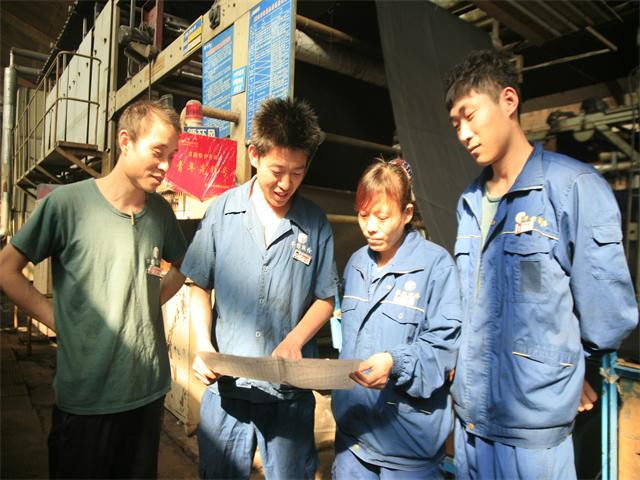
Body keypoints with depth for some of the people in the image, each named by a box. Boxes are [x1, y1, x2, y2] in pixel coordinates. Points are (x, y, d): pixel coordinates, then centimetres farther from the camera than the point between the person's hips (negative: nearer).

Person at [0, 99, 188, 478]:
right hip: (85, 396, -4)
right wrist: (58, 320, -8)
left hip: (149, 389, 4)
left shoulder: (160, 210, 1)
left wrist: (152, 301, 2)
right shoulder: (68, 202, -12)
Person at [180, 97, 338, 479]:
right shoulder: (222, 211, -3)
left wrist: (294, 341, -14)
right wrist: (203, 345, -9)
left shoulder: (316, 223, -4)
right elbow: (200, 286, 4)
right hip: (226, 384, 1)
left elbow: (326, 298, 2)